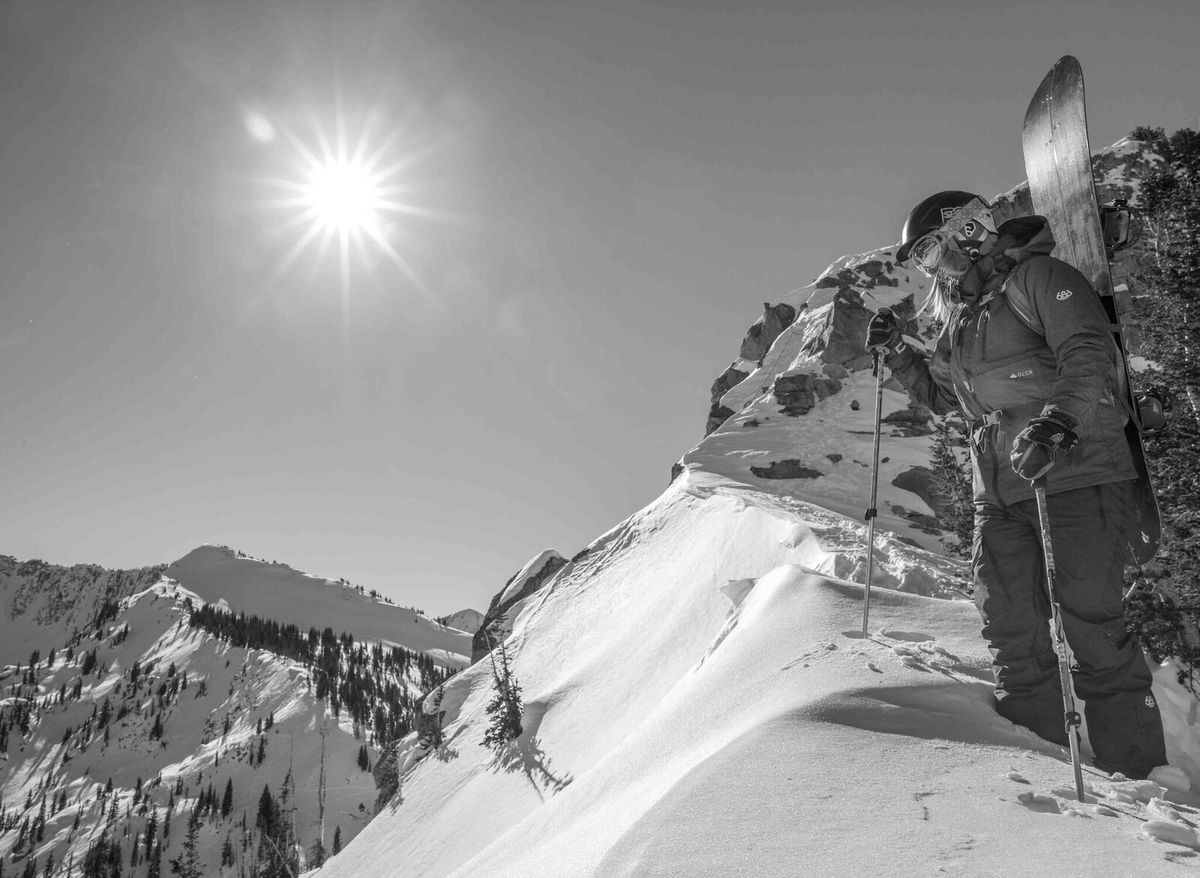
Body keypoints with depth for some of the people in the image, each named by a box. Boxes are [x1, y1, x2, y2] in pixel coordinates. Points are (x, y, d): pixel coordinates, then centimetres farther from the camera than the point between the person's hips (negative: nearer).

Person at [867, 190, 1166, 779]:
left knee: (1090, 621, -8)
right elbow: (942, 396, 31)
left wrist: (1056, 423, -33)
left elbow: (1088, 353, -18)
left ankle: (1135, 771, 2)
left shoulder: (1038, 277, -4)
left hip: (1077, 472, -7)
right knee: (1010, 628, 3)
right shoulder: (959, 316, 20)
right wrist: (897, 353, 16)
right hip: (999, 490, 8)